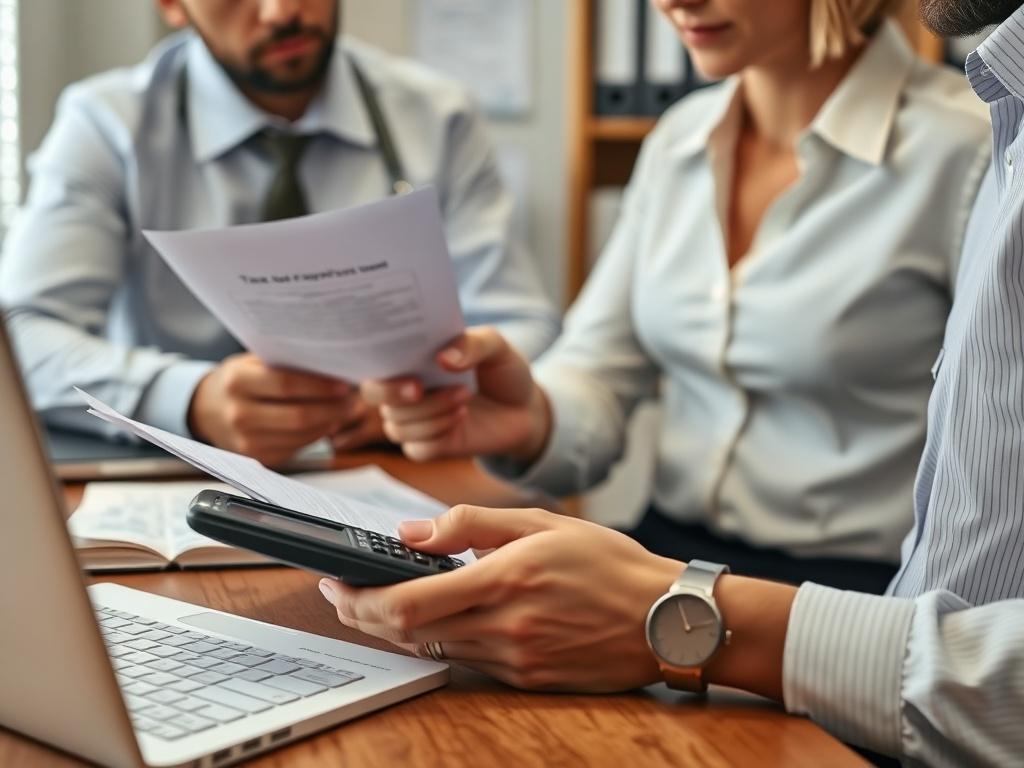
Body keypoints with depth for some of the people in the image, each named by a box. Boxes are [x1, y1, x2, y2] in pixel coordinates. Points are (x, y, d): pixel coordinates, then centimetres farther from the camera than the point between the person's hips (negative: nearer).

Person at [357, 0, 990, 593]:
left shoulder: (968, 154, -11)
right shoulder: (680, 138, 8)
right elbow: (599, 382, 5)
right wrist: (532, 422, -17)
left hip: (864, 586, -5)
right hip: (669, 546, 5)